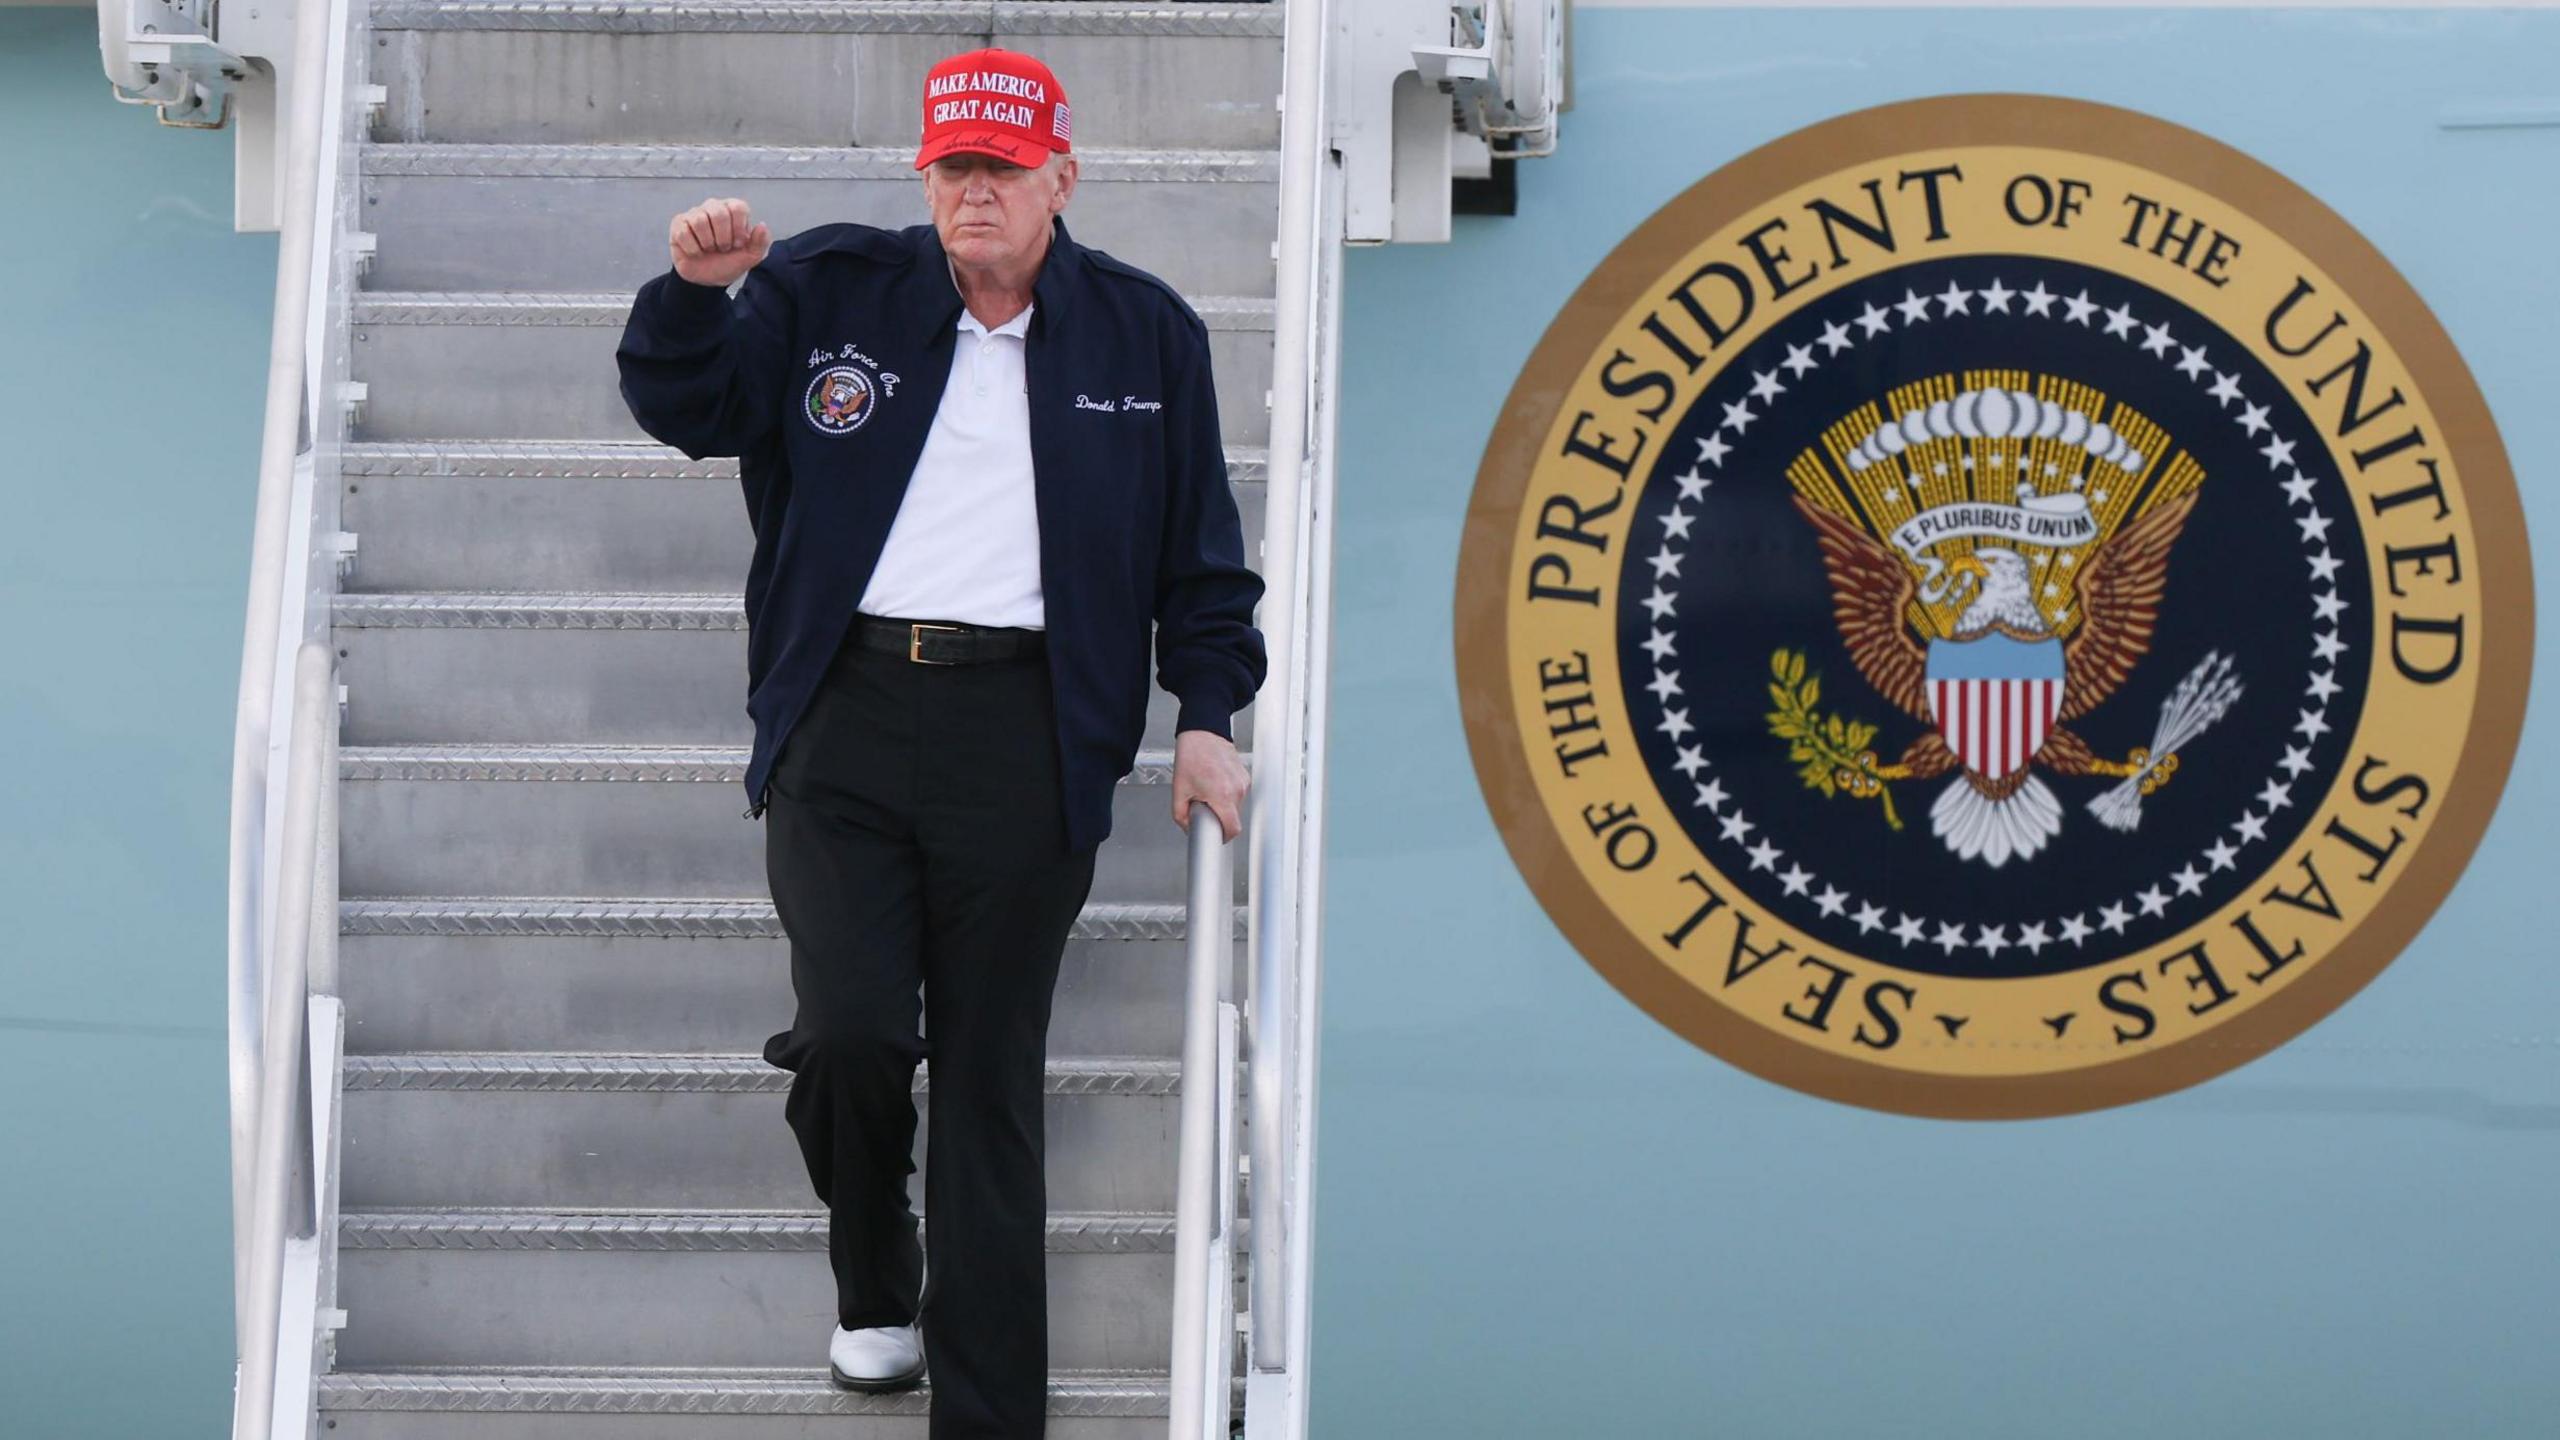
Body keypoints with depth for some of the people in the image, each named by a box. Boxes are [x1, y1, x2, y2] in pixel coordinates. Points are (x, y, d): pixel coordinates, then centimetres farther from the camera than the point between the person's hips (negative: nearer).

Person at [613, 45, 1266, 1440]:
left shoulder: (1145, 333, 11)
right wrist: (691, 293, -9)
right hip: (843, 714, 0)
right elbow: (686, 408, 10)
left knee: (990, 1083, 1)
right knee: (851, 1031, -15)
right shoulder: (828, 290, 9)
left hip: (1023, 735, 0)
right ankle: (874, 1291, 15)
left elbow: (1198, 548, 15)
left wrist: (1206, 713, 8)